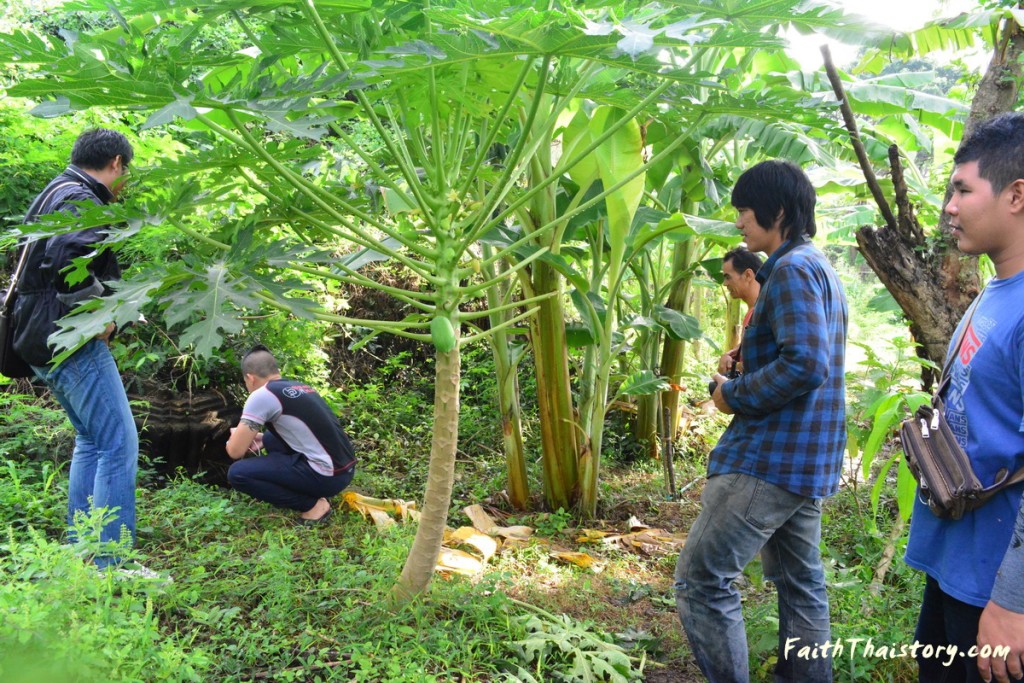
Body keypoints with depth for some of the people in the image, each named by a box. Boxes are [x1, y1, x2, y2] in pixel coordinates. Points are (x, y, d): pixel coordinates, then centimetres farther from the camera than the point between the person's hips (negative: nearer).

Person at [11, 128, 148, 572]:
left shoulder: (55, 194, 20)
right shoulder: (80, 200, -13)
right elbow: (66, 259, -30)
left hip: (44, 343, 11)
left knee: (91, 440, 20)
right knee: (119, 446, -9)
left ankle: (78, 550, 25)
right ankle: (110, 565, -7)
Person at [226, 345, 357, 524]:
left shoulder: (262, 395, -8)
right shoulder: (301, 387, 16)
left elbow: (235, 451, -6)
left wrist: (237, 436, 18)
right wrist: (262, 439, 27)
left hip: (327, 476, -9)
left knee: (237, 473, -7)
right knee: (270, 439, 26)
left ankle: (311, 506, -3)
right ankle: (312, 495, 16)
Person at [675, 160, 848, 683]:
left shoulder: (792, 269, -15)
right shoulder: (818, 267, 17)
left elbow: (804, 364, -27)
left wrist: (733, 395, -14)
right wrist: (745, 365, 8)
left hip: (770, 459, -11)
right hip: (805, 460, 11)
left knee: (700, 580, -7)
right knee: (800, 582, 17)